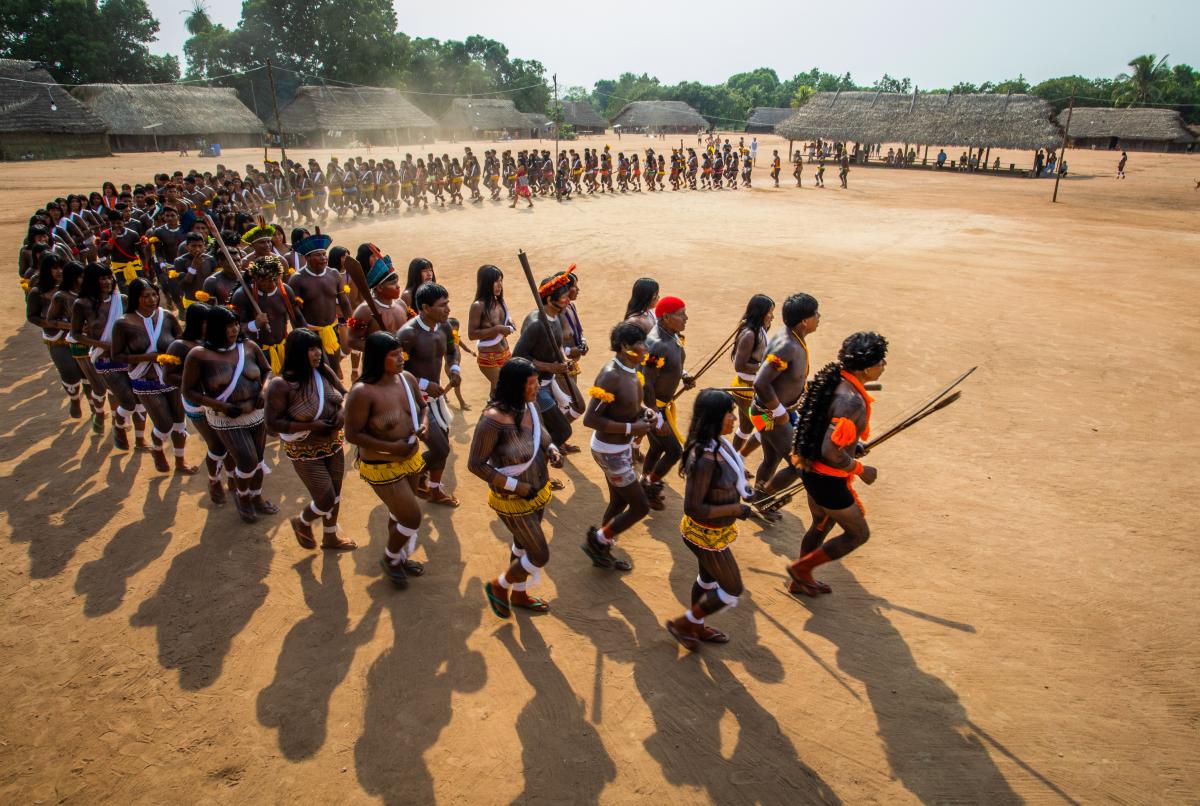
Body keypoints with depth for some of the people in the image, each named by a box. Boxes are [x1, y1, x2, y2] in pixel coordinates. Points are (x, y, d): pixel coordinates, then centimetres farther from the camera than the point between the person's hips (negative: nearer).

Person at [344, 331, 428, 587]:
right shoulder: (362, 392, -27)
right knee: (412, 518, -2)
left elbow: (420, 406, 11)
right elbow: (352, 435, -22)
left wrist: (421, 425, -11)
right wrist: (391, 447, -26)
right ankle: (389, 558, 28)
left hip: (409, 459, 6)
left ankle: (399, 557, 48)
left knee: (399, 513, 23)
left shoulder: (407, 378, -7)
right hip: (382, 467, -6)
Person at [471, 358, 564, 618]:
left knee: (522, 545, 26)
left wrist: (552, 450, -10)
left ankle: (518, 594, 51)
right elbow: (475, 464, -23)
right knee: (540, 556, 4)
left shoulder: (529, 406, -9)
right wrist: (516, 486, -23)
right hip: (513, 500, -7)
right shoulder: (493, 419, -31)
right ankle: (498, 585, 31)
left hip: (539, 491, 7)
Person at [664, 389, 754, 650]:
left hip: (714, 530, 9)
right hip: (707, 535, -9)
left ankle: (697, 627, 52)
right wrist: (735, 509, -25)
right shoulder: (704, 458, -35)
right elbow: (693, 508, -31)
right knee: (732, 590, 10)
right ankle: (682, 624, 26)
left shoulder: (717, 442, -7)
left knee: (707, 579, 28)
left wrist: (741, 487, 0)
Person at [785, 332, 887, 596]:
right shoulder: (852, 400, -29)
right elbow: (830, 451, -33)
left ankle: (801, 580, 44)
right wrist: (861, 470, -17)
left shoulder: (835, 381, 0)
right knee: (858, 534, 13)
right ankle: (801, 568, 20)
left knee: (822, 525, 28)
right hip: (828, 481, -9)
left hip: (812, 471, 9)